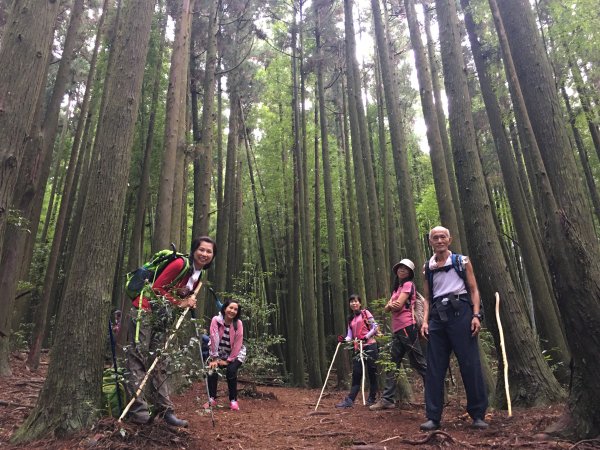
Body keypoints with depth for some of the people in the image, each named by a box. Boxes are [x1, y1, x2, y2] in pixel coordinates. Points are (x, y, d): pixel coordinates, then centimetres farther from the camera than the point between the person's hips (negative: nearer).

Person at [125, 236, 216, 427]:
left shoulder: (199, 275, 7)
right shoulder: (180, 264, -19)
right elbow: (157, 288, -19)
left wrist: (189, 303, -5)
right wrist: (180, 302, -16)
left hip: (162, 316, 9)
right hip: (145, 310, -8)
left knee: (160, 363, 10)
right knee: (138, 358, -7)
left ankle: (164, 409, 14)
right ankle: (138, 410, -5)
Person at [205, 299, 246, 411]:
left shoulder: (238, 323, -16)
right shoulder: (216, 320, -17)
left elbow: (238, 344, -16)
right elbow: (214, 339, -20)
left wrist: (229, 360, -17)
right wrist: (215, 358, -22)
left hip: (235, 354, -1)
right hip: (218, 353, 1)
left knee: (231, 371, -23)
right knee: (212, 370, -19)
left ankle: (233, 400, -7)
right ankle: (212, 399, 0)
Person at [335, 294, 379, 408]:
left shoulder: (365, 313, 3)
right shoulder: (350, 319, 18)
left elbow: (375, 327, -4)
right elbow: (350, 336, 12)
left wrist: (365, 337, -14)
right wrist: (344, 339, -8)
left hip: (369, 346, -5)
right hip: (358, 348, 5)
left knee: (372, 373, 0)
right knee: (356, 374, 1)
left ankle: (371, 399, 8)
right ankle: (349, 400, -3)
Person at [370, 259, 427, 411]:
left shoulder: (408, 284, -1)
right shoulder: (397, 288, 23)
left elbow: (398, 306, -13)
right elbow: (387, 308, 12)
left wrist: (390, 304, 6)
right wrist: (390, 305, -10)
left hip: (407, 328, -9)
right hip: (397, 330, 9)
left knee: (418, 362, -7)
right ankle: (387, 399, 12)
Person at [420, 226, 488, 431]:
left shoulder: (462, 261, 9)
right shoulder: (427, 267, 15)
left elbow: (473, 290, 5)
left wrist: (476, 315, -8)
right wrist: (425, 320, 2)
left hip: (460, 312, -2)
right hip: (437, 316, 3)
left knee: (470, 363, -1)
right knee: (435, 367, 2)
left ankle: (478, 415, 11)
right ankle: (433, 417, 7)